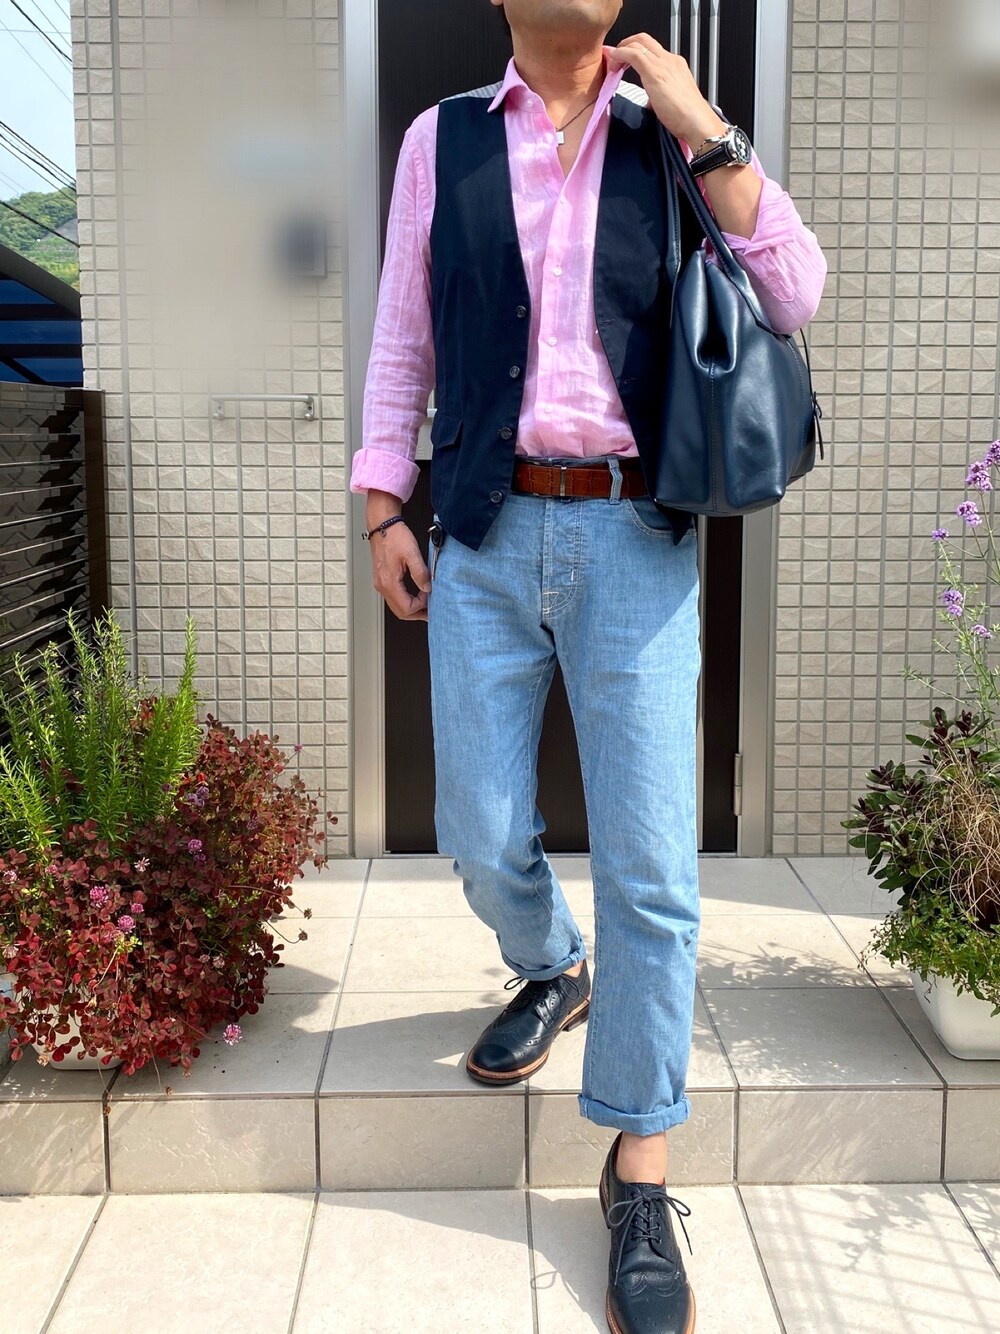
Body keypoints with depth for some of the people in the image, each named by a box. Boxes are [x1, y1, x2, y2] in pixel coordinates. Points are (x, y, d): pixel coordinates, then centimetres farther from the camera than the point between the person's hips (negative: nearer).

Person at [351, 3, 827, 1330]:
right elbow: (403, 341, 10)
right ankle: (552, 973, 41)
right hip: (485, 537, 1)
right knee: (483, 835, 7)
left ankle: (640, 1171, 11)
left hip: (635, 541, -1)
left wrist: (703, 128, -7)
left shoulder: (673, 145, 8)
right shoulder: (442, 139, 9)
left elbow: (794, 302, -2)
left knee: (649, 862, -3)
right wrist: (384, 511, 3)